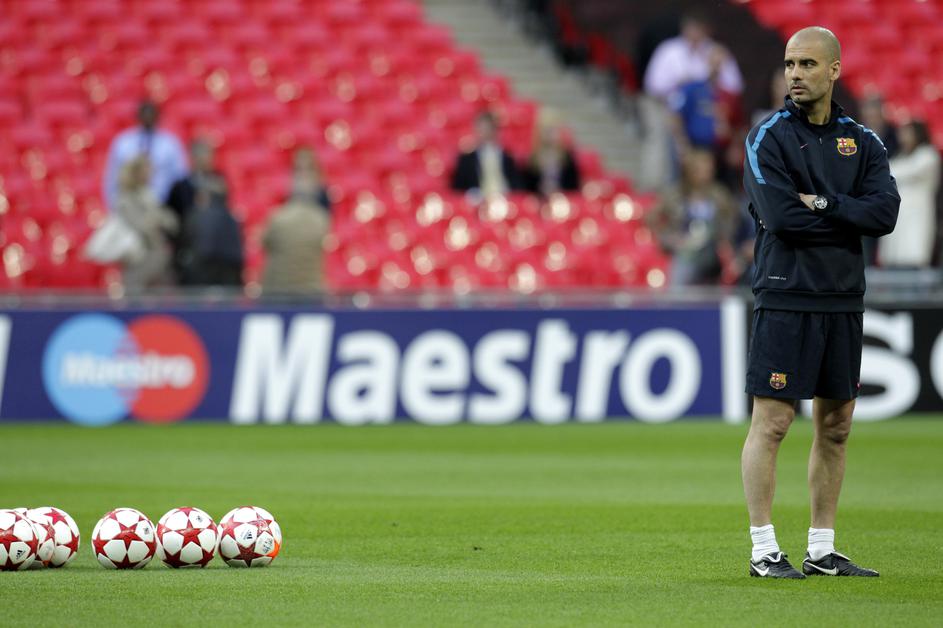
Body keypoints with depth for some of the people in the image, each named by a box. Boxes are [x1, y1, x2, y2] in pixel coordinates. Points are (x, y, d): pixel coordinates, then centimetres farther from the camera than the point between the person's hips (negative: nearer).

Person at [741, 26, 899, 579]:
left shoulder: (863, 142, 10)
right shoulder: (769, 137, -3)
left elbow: (886, 214, -4)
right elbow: (780, 216, -16)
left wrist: (824, 205, -14)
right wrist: (850, 217, -7)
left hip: (844, 300, 5)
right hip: (786, 299, -5)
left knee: (837, 424, 8)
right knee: (772, 421, -7)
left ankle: (823, 550, 15)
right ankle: (765, 551, -2)